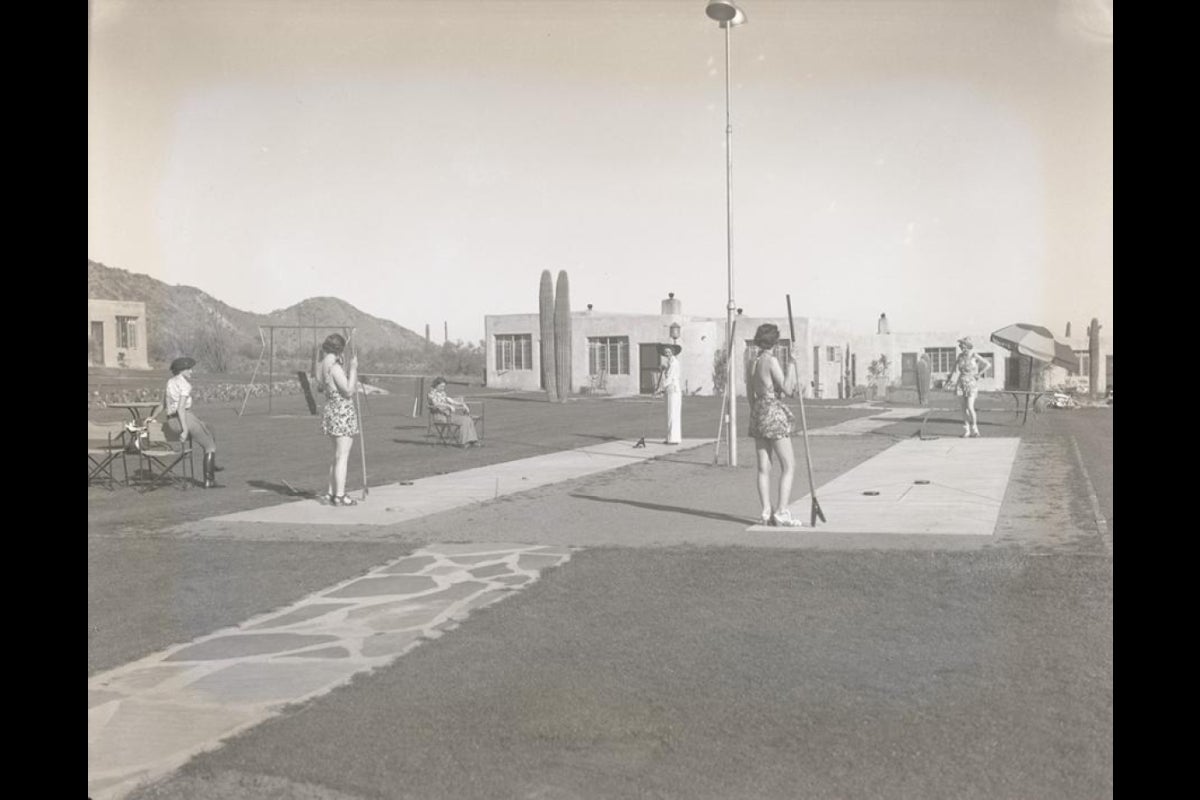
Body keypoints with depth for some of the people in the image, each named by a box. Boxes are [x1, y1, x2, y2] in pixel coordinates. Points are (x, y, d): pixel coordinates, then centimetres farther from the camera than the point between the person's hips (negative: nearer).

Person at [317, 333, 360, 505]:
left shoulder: (322, 366, 8)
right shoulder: (335, 367, -19)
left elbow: (319, 388, 24)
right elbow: (348, 391, -21)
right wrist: (353, 368, -17)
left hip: (331, 411, 10)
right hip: (343, 413, -10)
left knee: (338, 456, 18)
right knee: (342, 457, -4)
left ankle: (332, 494, 22)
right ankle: (340, 496, -2)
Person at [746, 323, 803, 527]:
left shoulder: (751, 361, 9)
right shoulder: (771, 360, -13)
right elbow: (785, 388, -12)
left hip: (757, 412, 7)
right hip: (774, 413, -7)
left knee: (764, 467, 9)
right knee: (789, 465, -1)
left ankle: (766, 512, 8)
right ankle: (781, 513, -6)